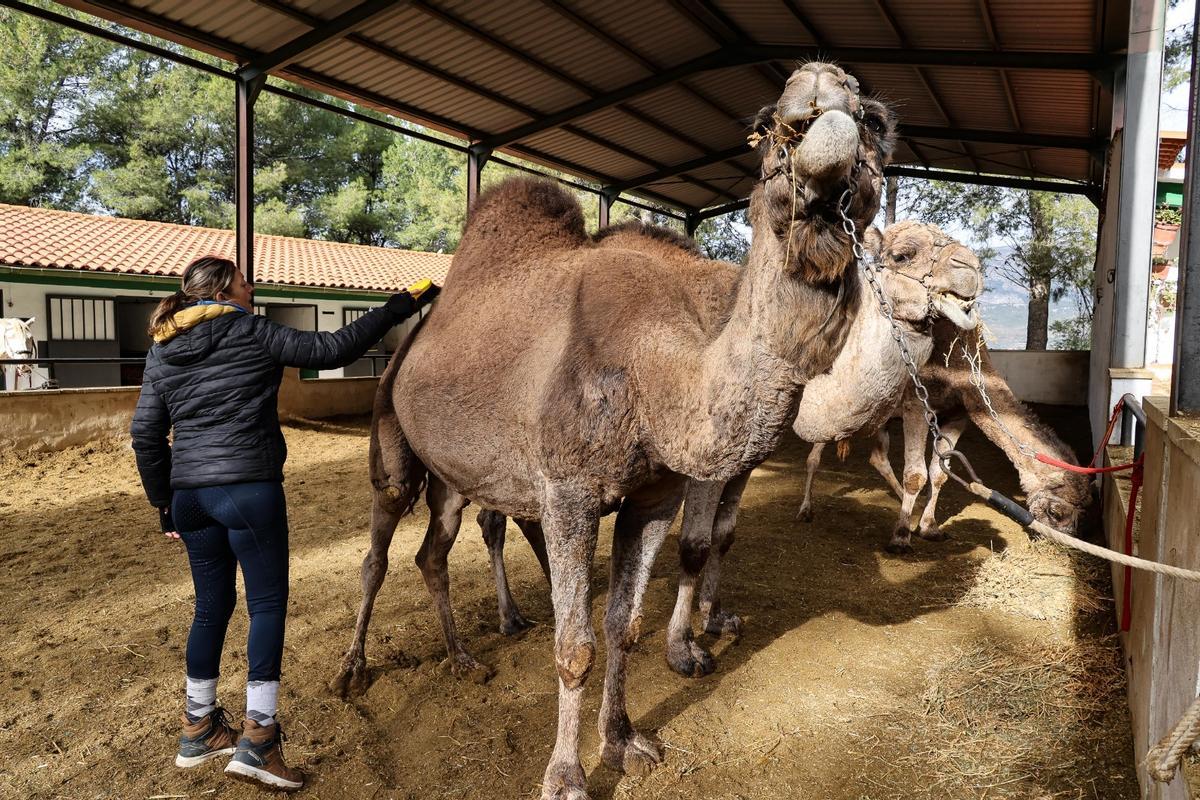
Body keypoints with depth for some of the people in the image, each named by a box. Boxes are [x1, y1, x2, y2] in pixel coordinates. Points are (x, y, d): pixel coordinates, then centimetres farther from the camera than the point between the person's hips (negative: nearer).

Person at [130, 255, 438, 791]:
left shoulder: (162, 351, 13)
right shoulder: (252, 332, -4)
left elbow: (145, 433, 11)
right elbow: (332, 349, -6)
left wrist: (164, 501, 18)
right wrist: (402, 305, 0)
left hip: (189, 492, 7)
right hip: (247, 487, -6)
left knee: (211, 606, 17)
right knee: (267, 604, 1)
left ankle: (199, 729, 28)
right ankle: (257, 738, 0)